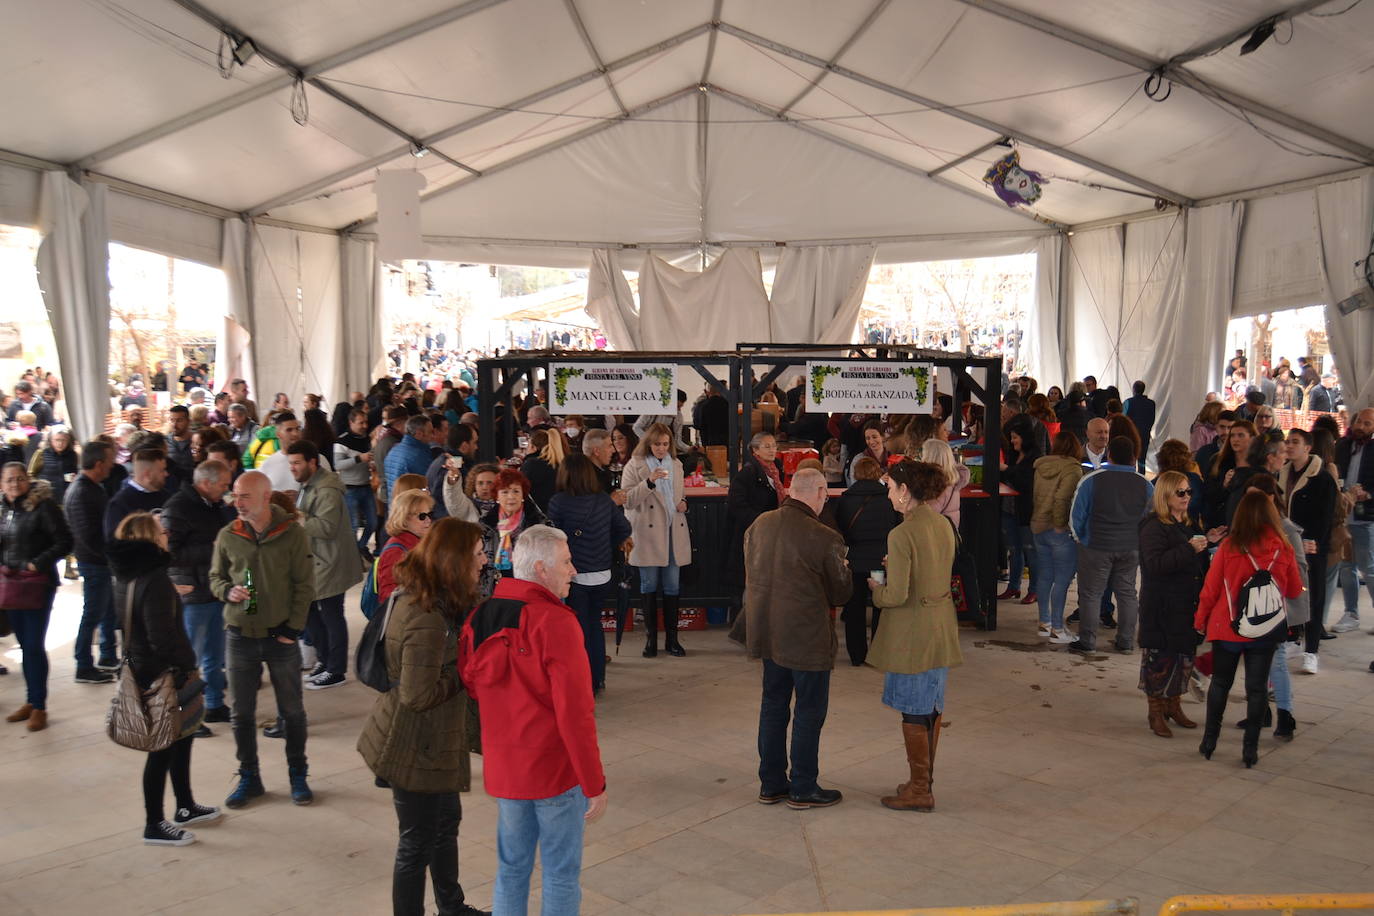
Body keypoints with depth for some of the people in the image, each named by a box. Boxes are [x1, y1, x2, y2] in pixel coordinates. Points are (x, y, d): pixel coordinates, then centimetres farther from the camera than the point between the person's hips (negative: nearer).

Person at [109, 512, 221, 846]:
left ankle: (186, 806, 35)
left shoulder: (128, 575, 7)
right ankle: (155, 826, 15)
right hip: (164, 674, -10)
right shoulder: (154, 578, -23)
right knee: (165, 747, 3)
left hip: (141, 666, 10)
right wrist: (184, 668, -18)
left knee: (182, 736, 22)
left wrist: (172, 596, 22)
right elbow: (163, 636, -26)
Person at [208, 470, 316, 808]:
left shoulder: (293, 534, -8)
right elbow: (215, 577, 11)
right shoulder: (227, 535, -1)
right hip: (239, 637, 2)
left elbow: (304, 586, -6)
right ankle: (248, 777, 27)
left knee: (292, 710, 10)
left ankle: (298, 774, 26)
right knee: (241, 713, 11)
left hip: (281, 638, -2)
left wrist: (293, 628, -11)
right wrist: (227, 591, -12)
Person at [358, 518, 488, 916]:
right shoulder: (428, 620, -30)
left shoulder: (418, 595, 0)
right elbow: (418, 695, -28)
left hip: (432, 739, 11)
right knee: (418, 842, 8)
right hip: (418, 748, -11)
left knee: (446, 822, 26)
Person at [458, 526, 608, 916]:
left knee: (511, 866, 19)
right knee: (561, 873, 8)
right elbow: (575, 712, -22)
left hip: (502, 767, 6)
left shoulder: (479, 618, 2)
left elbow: (470, 689, 11)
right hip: (557, 768, -6)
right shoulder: (555, 623, -21)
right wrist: (595, 783, -15)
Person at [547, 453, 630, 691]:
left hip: (575, 576, -4)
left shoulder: (559, 502, -15)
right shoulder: (604, 500, -2)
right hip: (602, 575, 5)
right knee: (595, 623, 20)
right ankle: (597, 679, 28)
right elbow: (624, 528, 5)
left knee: (579, 629, 7)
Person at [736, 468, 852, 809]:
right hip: (807, 636, -6)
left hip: (767, 631, 6)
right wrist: (844, 567, 12)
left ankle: (771, 784, 28)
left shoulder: (759, 524, -2)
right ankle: (803, 789, 19)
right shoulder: (824, 538, -20)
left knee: (773, 705, 17)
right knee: (810, 711, 9)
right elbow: (841, 593, -8)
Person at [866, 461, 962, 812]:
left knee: (913, 713, 4)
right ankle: (925, 781, 30)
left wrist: (875, 588, -2)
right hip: (942, 628, 8)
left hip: (912, 633, -8)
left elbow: (896, 595, -21)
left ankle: (919, 791, 14)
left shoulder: (902, 535, -22)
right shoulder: (944, 525, 4)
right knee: (931, 708, 17)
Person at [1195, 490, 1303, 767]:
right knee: (1257, 687, 8)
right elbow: (1295, 591, 5)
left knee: (1220, 682, 13)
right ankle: (1250, 747, 11)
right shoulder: (1283, 550, -7)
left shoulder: (1229, 547, -11)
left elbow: (1210, 588, -6)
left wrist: (1200, 620, 7)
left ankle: (1209, 741, 17)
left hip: (1227, 628, 0)